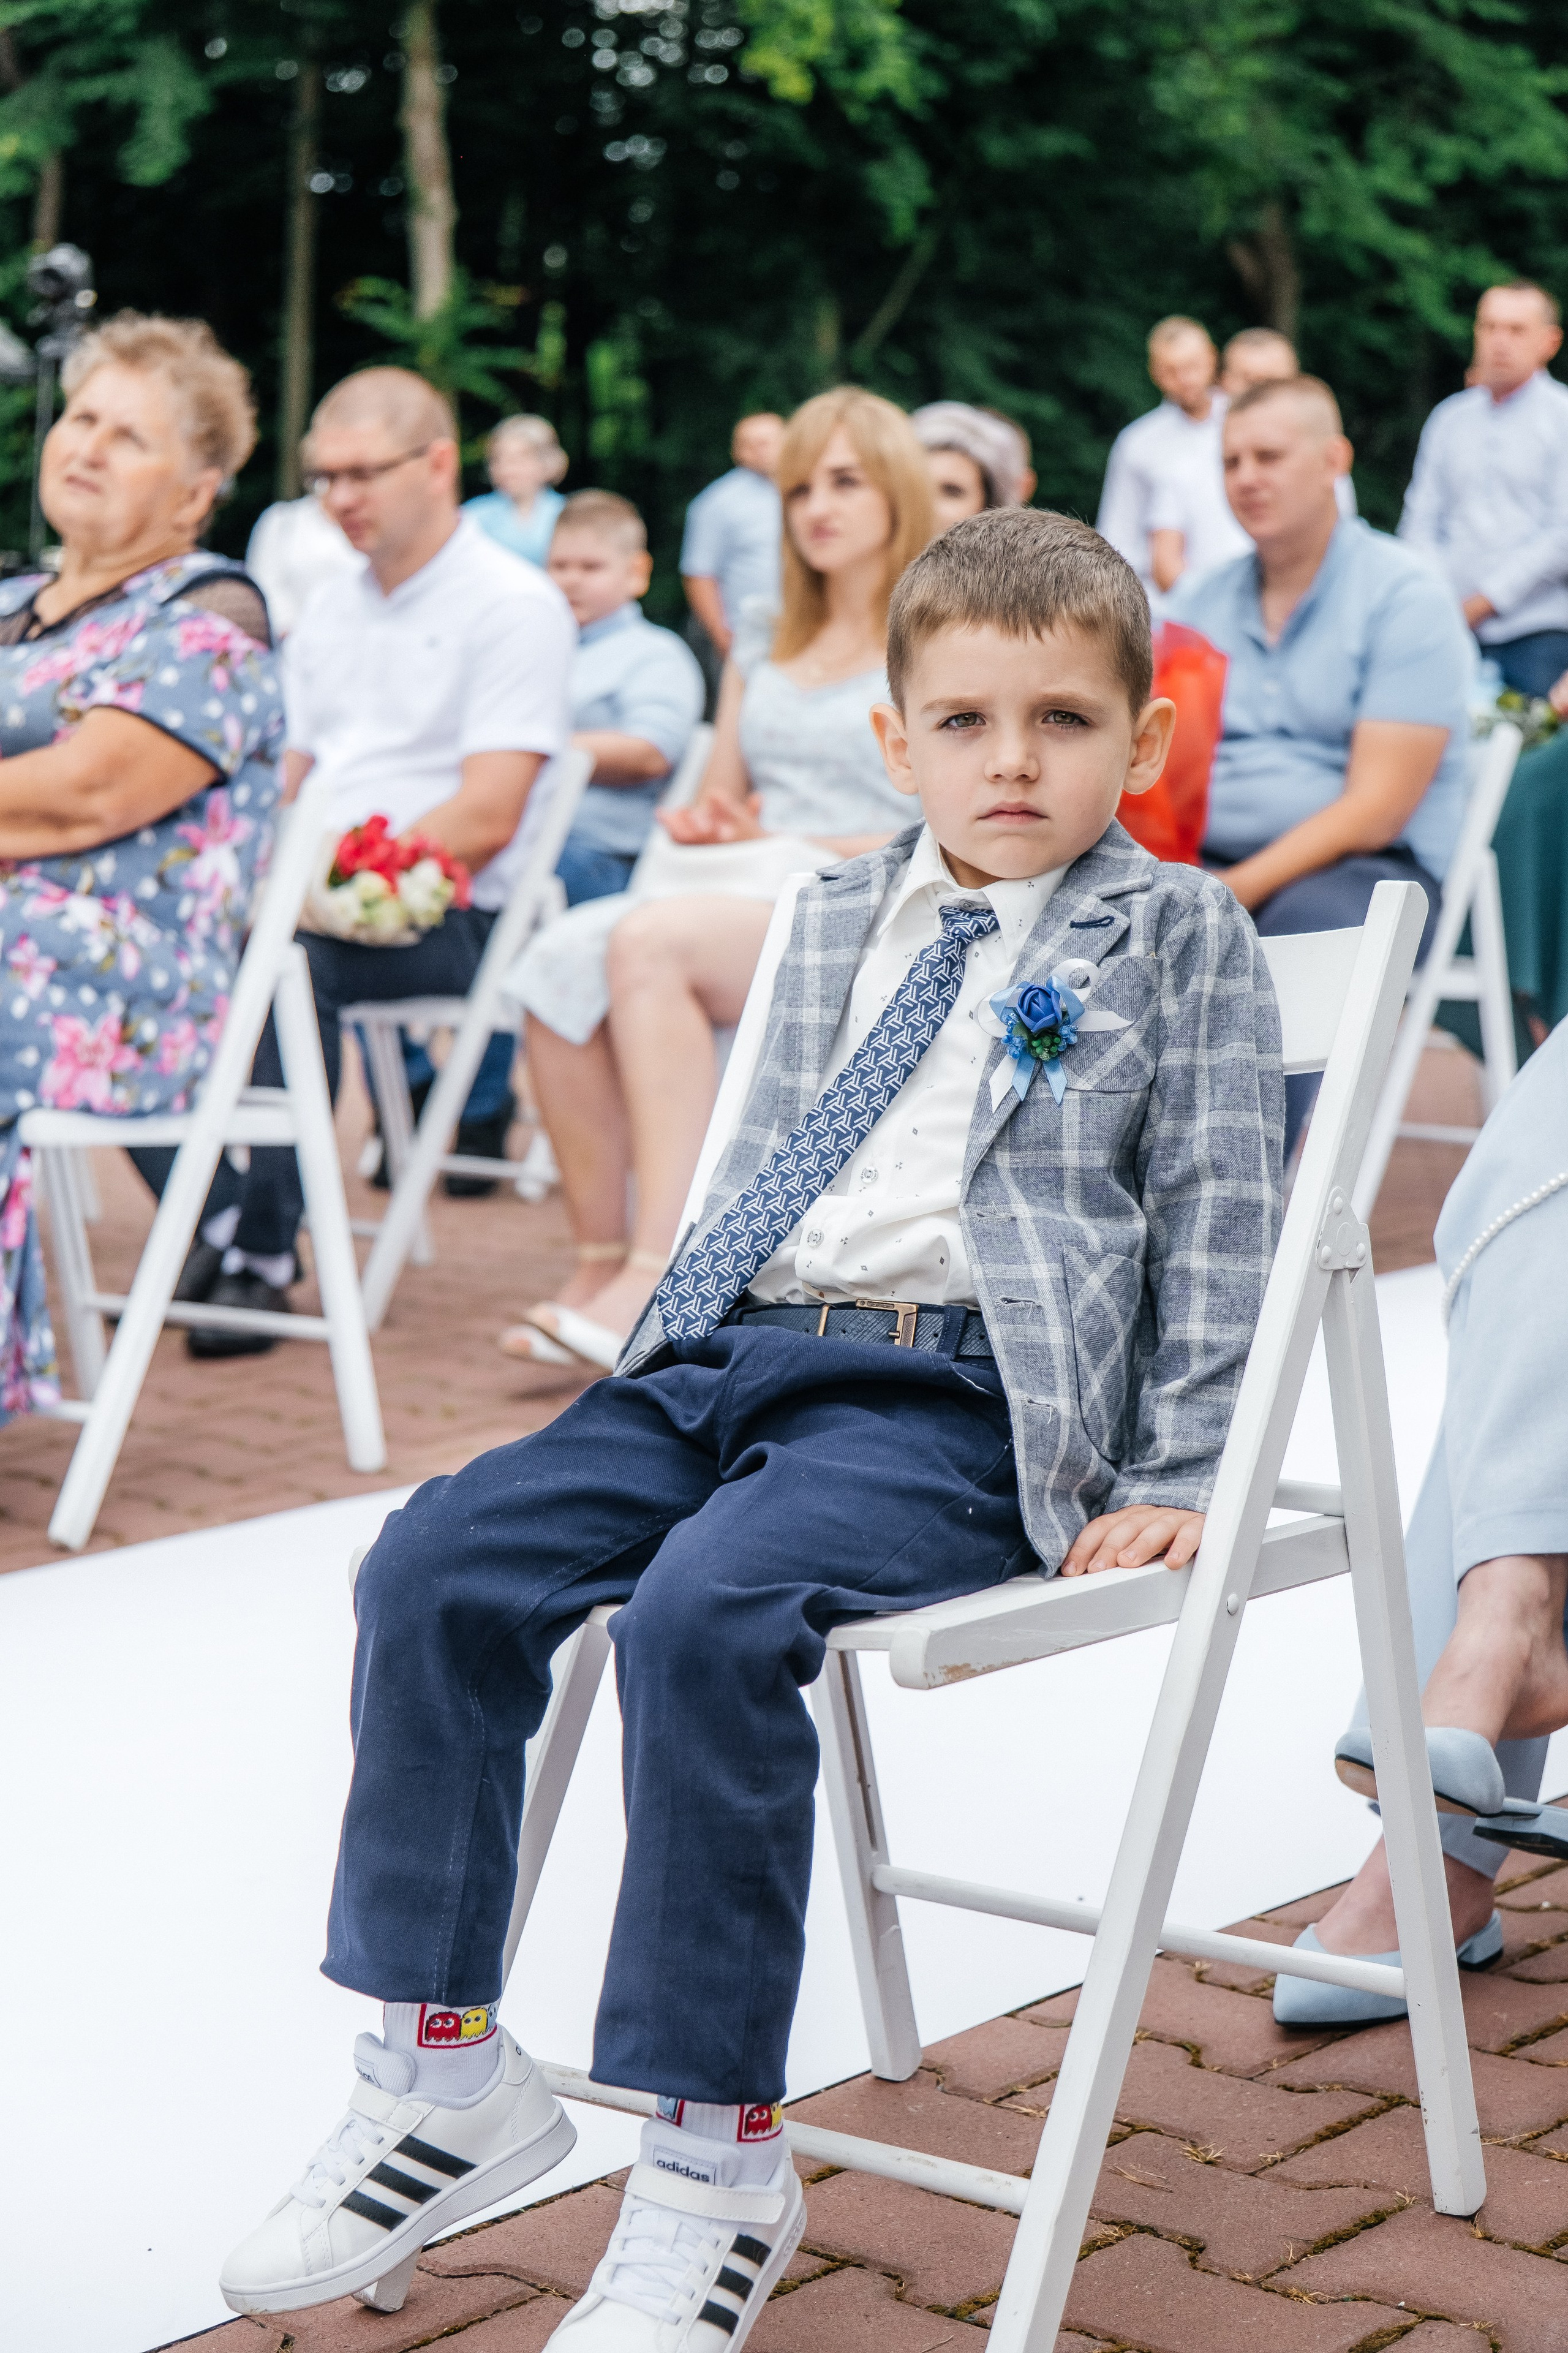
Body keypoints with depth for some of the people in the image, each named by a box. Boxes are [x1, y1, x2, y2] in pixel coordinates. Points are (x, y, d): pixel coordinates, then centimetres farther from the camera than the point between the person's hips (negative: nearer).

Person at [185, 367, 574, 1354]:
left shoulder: (515, 605, -3)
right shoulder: (330, 611, 21)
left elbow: (487, 817, -13)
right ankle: (208, 1224, -19)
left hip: (446, 912, -7)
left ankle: (264, 1251, -28)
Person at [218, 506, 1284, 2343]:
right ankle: (442, 2076, -3)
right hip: (732, 1356, 6)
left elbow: (1217, 1223, 2)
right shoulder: (838, 921, 20)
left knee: (703, 1613, -32)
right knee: (436, 1566, -14)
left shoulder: (1177, 937, 5)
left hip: (961, 1394, -6)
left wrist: (1171, 1484, -4)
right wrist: (661, 1382, 18)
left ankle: (714, 2166, -21)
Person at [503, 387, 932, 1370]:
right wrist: (702, 821, 1)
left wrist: (798, 844, -10)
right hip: (737, 896, 6)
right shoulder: (764, 638, 25)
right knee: (561, 960, -26)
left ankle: (662, 1275, -37)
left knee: (650, 942, -34)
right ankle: (602, 1257, -24)